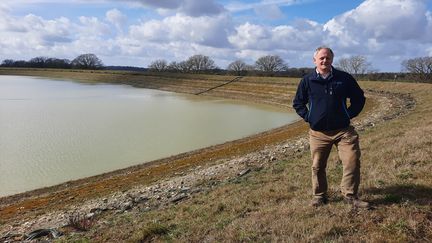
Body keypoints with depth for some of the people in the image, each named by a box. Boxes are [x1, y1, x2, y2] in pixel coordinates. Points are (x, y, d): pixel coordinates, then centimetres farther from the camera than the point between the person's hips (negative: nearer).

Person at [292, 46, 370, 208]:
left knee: (352, 162, -7)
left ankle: (350, 195, 11)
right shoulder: (307, 81, 2)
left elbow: (359, 98, 13)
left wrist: (349, 114, 3)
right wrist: (308, 117, 1)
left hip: (343, 130, 0)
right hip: (318, 132, 0)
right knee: (318, 166, 7)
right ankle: (319, 196, 24)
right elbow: (297, 103, 12)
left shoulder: (344, 78, 3)